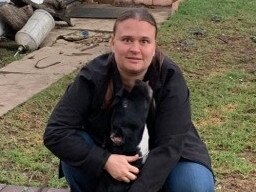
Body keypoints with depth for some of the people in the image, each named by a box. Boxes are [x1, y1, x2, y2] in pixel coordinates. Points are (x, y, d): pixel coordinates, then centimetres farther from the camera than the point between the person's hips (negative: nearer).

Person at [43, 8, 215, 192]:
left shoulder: (170, 78, -25)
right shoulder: (93, 76, -23)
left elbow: (169, 145, -29)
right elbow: (55, 132, -24)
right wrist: (105, 160, -35)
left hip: (162, 158, -1)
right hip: (109, 154, 1)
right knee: (73, 158, -26)